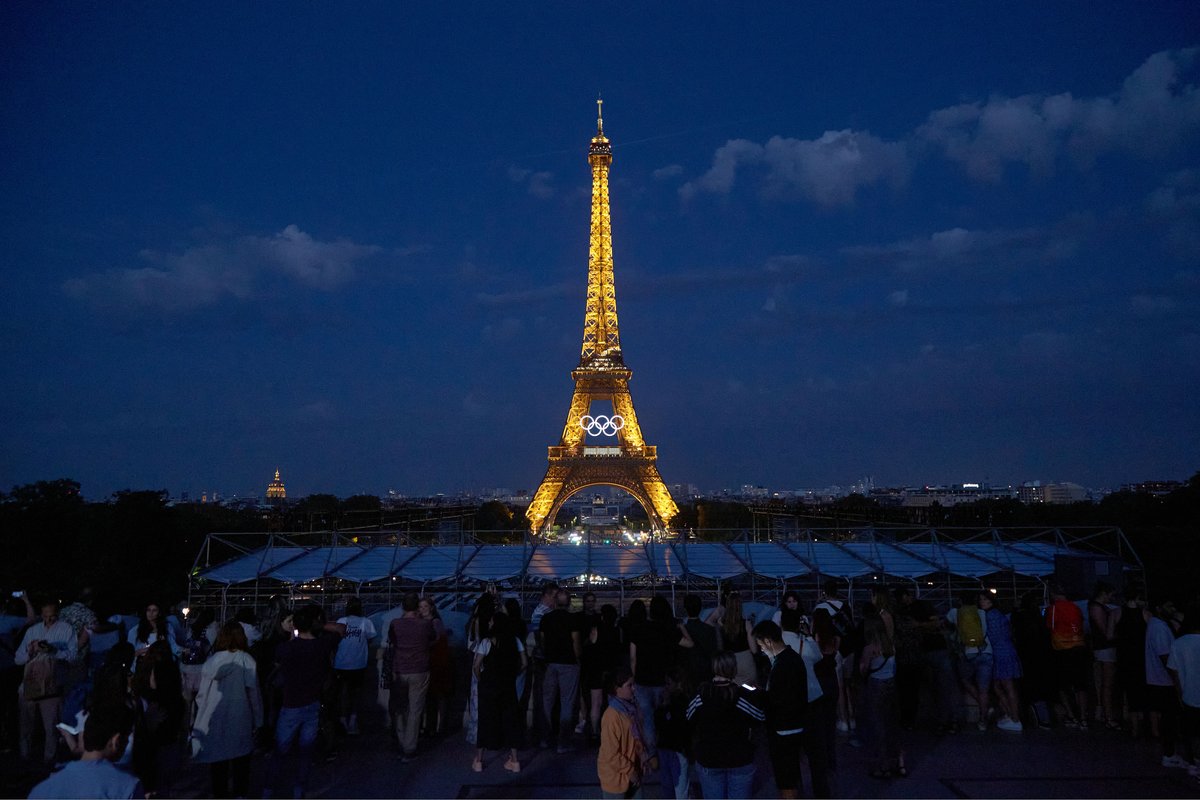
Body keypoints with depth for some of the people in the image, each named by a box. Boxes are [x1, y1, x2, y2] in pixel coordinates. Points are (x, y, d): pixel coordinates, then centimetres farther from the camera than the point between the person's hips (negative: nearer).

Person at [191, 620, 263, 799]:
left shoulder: (211, 661, -10)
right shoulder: (247, 661, -13)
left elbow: (202, 694, -4)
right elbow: (253, 693, -8)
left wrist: (202, 715, 9)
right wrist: (257, 720, 3)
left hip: (215, 718, 1)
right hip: (240, 718, -1)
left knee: (218, 758, 16)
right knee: (240, 757, 16)